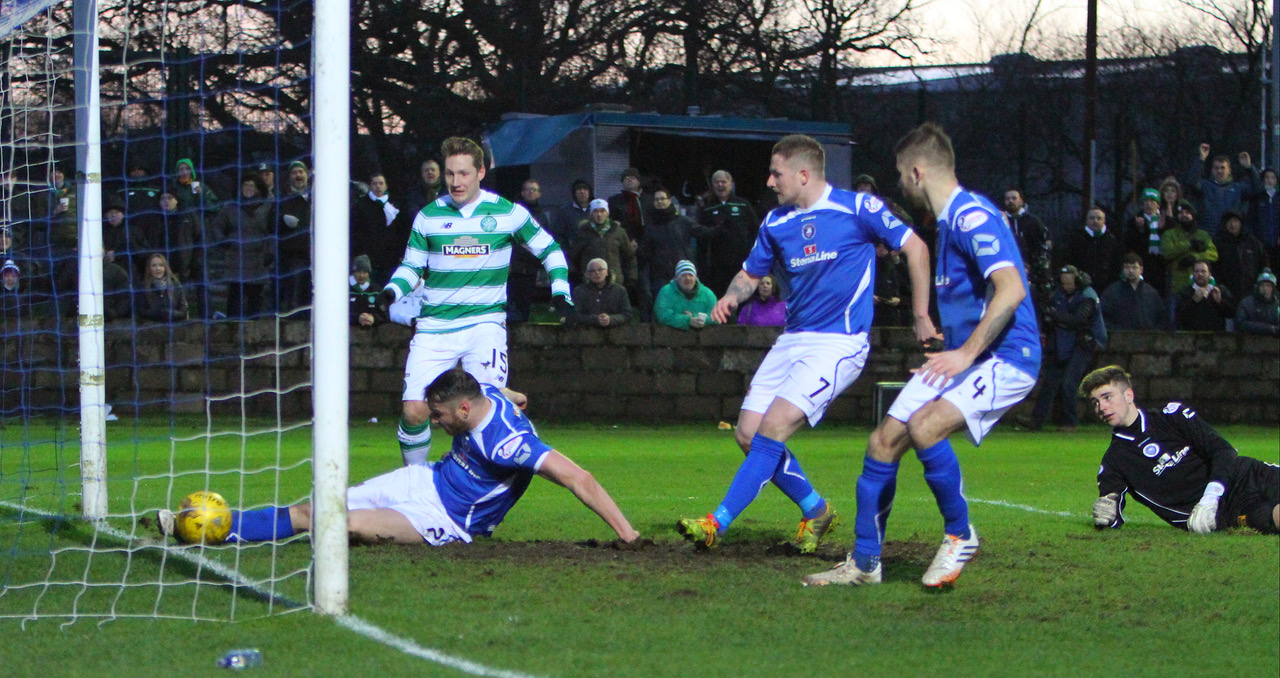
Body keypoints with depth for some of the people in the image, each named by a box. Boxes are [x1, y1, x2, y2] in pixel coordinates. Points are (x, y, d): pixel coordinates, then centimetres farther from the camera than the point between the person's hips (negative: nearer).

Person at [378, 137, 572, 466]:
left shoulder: (507, 213, 2)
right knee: (414, 411, -8)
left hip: (485, 321, -1)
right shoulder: (428, 216, 6)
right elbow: (412, 266, 15)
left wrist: (560, 292, 1)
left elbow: (549, 249, 13)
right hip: (435, 325, 2)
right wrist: (392, 291, -4)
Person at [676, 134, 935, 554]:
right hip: (792, 340, 7)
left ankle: (717, 524, -17)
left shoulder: (856, 208, -8)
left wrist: (921, 317, -3)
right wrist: (731, 298, -2)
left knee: (773, 428, -19)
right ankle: (815, 510, 18)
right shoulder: (776, 223, 9)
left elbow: (914, 246, -2)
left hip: (839, 342, -7)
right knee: (749, 434, -1)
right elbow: (751, 273, 21)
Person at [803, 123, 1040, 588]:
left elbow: (1011, 289, -29)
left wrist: (966, 353, -27)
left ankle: (960, 535, -10)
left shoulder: (972, 216, -18)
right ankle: (864, 563, 16)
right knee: (884, 442, 4)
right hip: (961, 353, 10)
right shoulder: (948, 220, 14)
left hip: (1005, 357, -10)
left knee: (924, 426, -31)